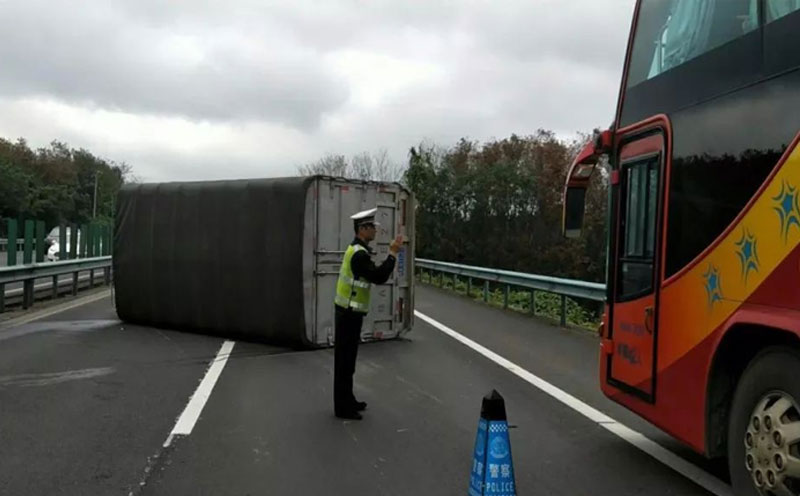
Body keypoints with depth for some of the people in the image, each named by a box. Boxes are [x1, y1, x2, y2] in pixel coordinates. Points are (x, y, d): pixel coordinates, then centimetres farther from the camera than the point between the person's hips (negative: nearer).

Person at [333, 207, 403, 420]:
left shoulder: (356, 250, 12)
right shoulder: (359, 254, -21)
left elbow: (374, 275, 14)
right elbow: (379, 277, -25)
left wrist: (392, 254, 7)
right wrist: (393, 253, -18)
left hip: (349, 313, 10)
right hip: (349, 314, -10)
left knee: (347, 359, 17)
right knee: (344, 360, -2)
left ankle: (347, 400, 28)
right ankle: (342, 407, 7)